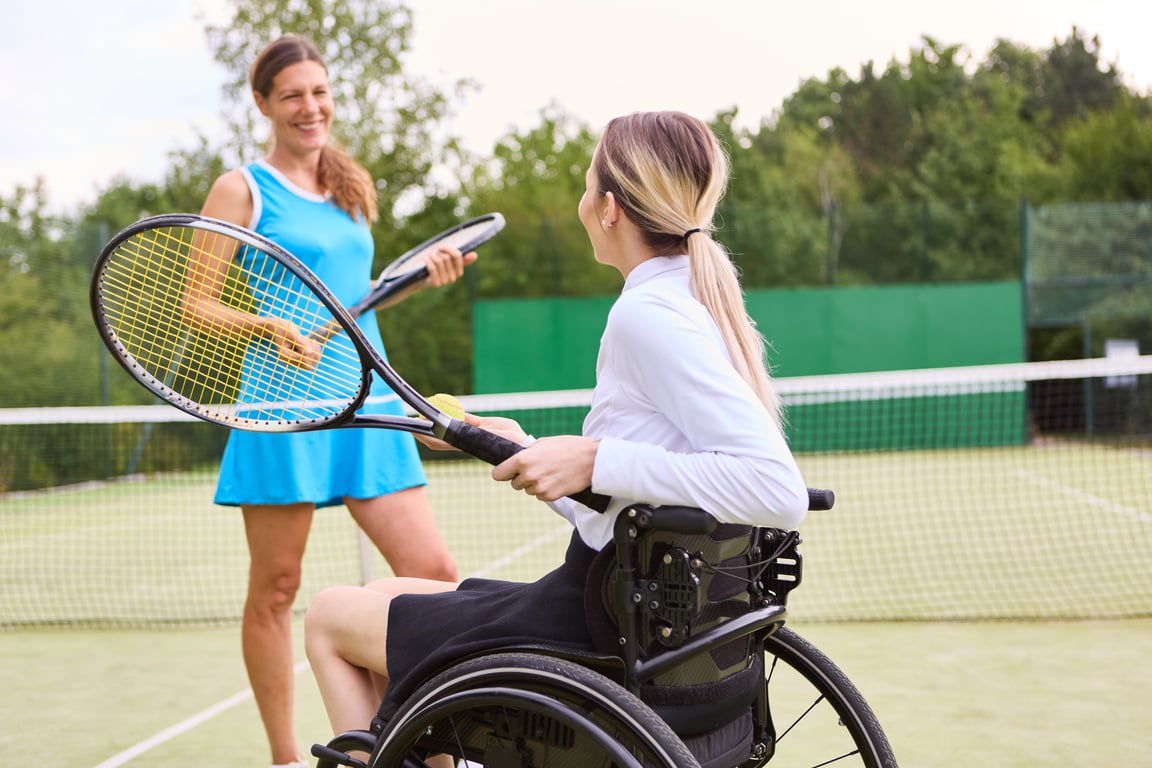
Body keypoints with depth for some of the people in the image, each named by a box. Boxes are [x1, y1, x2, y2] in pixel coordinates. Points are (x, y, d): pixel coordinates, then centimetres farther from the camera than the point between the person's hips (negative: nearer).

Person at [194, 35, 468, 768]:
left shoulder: (354, 187, 18)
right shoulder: (242, 189, 1)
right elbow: (197, 303, -2)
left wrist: (420, 274, 12)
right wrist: (265, 327, -18)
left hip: (367, 401, 5)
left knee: (434, 574, -2)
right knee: (276, 588, 3)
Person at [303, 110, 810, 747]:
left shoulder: (646, 313, -20)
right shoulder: (699, 302, 8)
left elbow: (779, 491, -32)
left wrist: (594, 459, -28)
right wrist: (533, 455, 14)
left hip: (589, 626, -9)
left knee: (329, 616, 10)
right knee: (384, 594, 26)